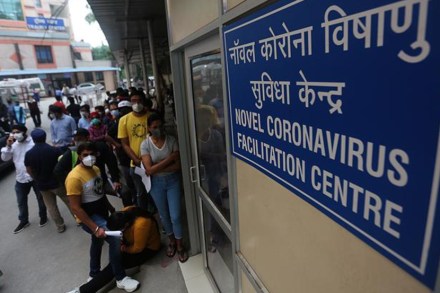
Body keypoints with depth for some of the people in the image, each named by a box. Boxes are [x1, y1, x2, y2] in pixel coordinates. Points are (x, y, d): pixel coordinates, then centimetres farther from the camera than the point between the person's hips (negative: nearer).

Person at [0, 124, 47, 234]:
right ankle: (23, 221, 33)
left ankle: (43, 216, 34)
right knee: (21, 201, 15)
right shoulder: (14, 145, 3)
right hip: (20, 178, 5)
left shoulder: (34, 143, -12)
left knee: (40, 198, 13)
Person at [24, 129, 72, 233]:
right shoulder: (55, 150, -15)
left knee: (51, 207, 16)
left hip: (43, 185, 3)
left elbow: (29, 170, 2)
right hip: (57, 182, -2)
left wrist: (38, 180, 18)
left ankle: (60, 226, 26)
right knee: (69, 201, 15)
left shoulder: (28, 154, -7)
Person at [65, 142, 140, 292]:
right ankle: (120, 278, -3)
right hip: (89, 216, -9)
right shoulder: (75, 177, -25)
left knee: (98, 242, 24)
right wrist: (95, 228, -30)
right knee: (115, 239, -21)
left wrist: (112, 209, 19)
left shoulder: (96, 169, 1)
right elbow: (75, 208, -26)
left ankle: (94, 275, 48)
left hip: (102, 212, 9)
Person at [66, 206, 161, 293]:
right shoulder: (125, 212, -20)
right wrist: (122, 243, -12)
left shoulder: (140, 225, -41)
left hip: (147, 248, -9)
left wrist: (125, 249, -9)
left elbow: (138, 248, -24)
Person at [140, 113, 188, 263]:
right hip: (157, 183, 1)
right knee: (164, 215, 16)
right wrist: (169, 159, -21)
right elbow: (149, 169, -19)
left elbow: (178, 165, -13)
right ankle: (172, 240, 41)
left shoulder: (171, 140, -10)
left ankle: (180, 246, 23)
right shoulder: (145, 144, -11)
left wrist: (157, 169, -19)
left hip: (173, 180, -1)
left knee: (175, 216, 1)